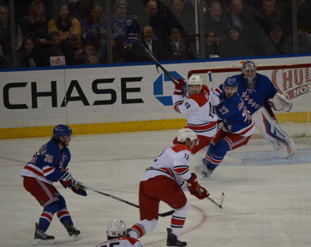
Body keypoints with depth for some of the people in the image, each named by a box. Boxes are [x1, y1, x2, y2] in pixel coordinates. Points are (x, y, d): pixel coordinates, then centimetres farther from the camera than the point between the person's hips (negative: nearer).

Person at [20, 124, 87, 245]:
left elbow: (64, 172, 17)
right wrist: (64, 174, -15)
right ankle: (39, 233, -16)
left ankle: (70, 229, 19)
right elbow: (49, 174, -26)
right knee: (52, 204, -14)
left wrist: (74, 186, 8)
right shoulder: (51, 149, -22)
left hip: (41, 181, 10)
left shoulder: (65, 152, 12)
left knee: (60, 201, 12)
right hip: (32, 179, -10)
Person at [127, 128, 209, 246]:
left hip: (144, 182, 8)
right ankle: (173, 237, 13)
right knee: (183, 206, 17)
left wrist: (195, 188, 36)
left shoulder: (172, 150, 38)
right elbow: (180, 168, -14)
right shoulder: (185, 150, 7)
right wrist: (192, 178, 1)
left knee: (149, 222, 9)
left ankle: (129, 236, -17)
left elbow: (177, 179, 39)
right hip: (160, 181, -8)